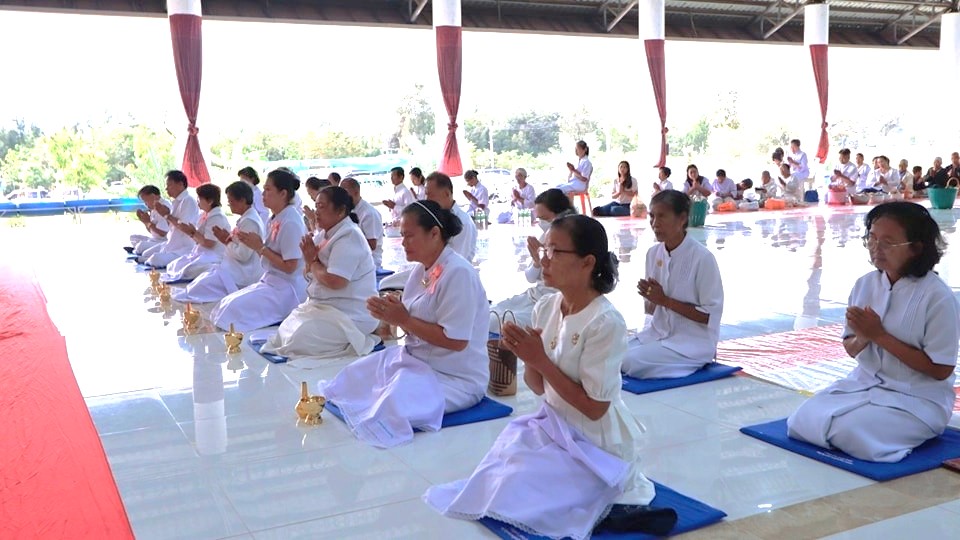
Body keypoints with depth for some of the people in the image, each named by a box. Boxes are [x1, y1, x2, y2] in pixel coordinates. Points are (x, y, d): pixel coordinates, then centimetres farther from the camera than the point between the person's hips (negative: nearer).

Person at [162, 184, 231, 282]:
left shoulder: (217, 218, -18)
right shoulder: (205, 216, 13)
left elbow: (208, 243, -22)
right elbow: (198, 238, 17)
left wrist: (192, 233, -13)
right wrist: (190, 232, -2)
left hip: (213, 258, -11)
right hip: (201, 254, 11)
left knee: (187, 270, -28)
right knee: (173, 265, 4)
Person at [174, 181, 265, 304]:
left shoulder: (249, 221, -20)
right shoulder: (247, 218, 15)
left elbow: (243, 255, -24)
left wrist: (226, 241, -8)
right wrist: (228, 238, 0)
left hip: (243, 275, -11)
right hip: (236, 269, 11)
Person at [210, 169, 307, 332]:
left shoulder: (291, 223, -18)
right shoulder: (275, 219, 9)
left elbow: (289, 267, -19)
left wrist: (261, 247, -15)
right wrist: (253, 244, -2)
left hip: (287, 289, -9)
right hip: (270, 281, 9)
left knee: (233, 309, -19)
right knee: (226, 305, 4)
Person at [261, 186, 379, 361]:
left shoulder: (348, 236, -17)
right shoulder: (327, 233, 12)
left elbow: (334, 281, -27)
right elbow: (309, 274, 17)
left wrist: (313, 262, -8)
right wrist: (309, 258, -6)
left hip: (348, 315, -10)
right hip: (324, 306, 10)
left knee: (297, 341, -21)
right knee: (282, 334, 3)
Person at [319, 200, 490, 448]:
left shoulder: (458, 273, -21)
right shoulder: (422, 269, 6)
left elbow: (455, 340, -24)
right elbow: (415, 323, 9)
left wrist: (403, 320, -20)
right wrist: (390, 314, -12)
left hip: (455, 378, -9)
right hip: (416, 359, 9)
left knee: (387, 407, -26)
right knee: (352, 378, 8)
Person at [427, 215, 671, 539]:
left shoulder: (605, 323, -24)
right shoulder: (546, 308, -3)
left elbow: (594, 408, -22)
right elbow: (538, 387, 5)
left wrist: (541, 360, -23)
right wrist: (526, 358, -17)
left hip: (596, 444, -7)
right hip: (554, 426, 8)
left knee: (511, 497, -11)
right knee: (494, 481, 6)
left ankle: (613, 496, 7)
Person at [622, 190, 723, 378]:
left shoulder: (702, 258, -17)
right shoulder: (653, 253, 2)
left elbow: (711, 315, -16)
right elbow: (652, 309, 10)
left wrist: (665, 300, -19)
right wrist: (650, 297, -14)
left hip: (693, 341, -6)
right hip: (658, 332, 6)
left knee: (630, 362, -24)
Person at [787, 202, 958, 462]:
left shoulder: (938, 297, -16)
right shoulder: (865, 284, 0)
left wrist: (879, 335, -20)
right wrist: (862, 338, -17)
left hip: (917, 399, -5)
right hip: (865, 382, 5)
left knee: (850, 431, -27)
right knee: (803, 421, -15)